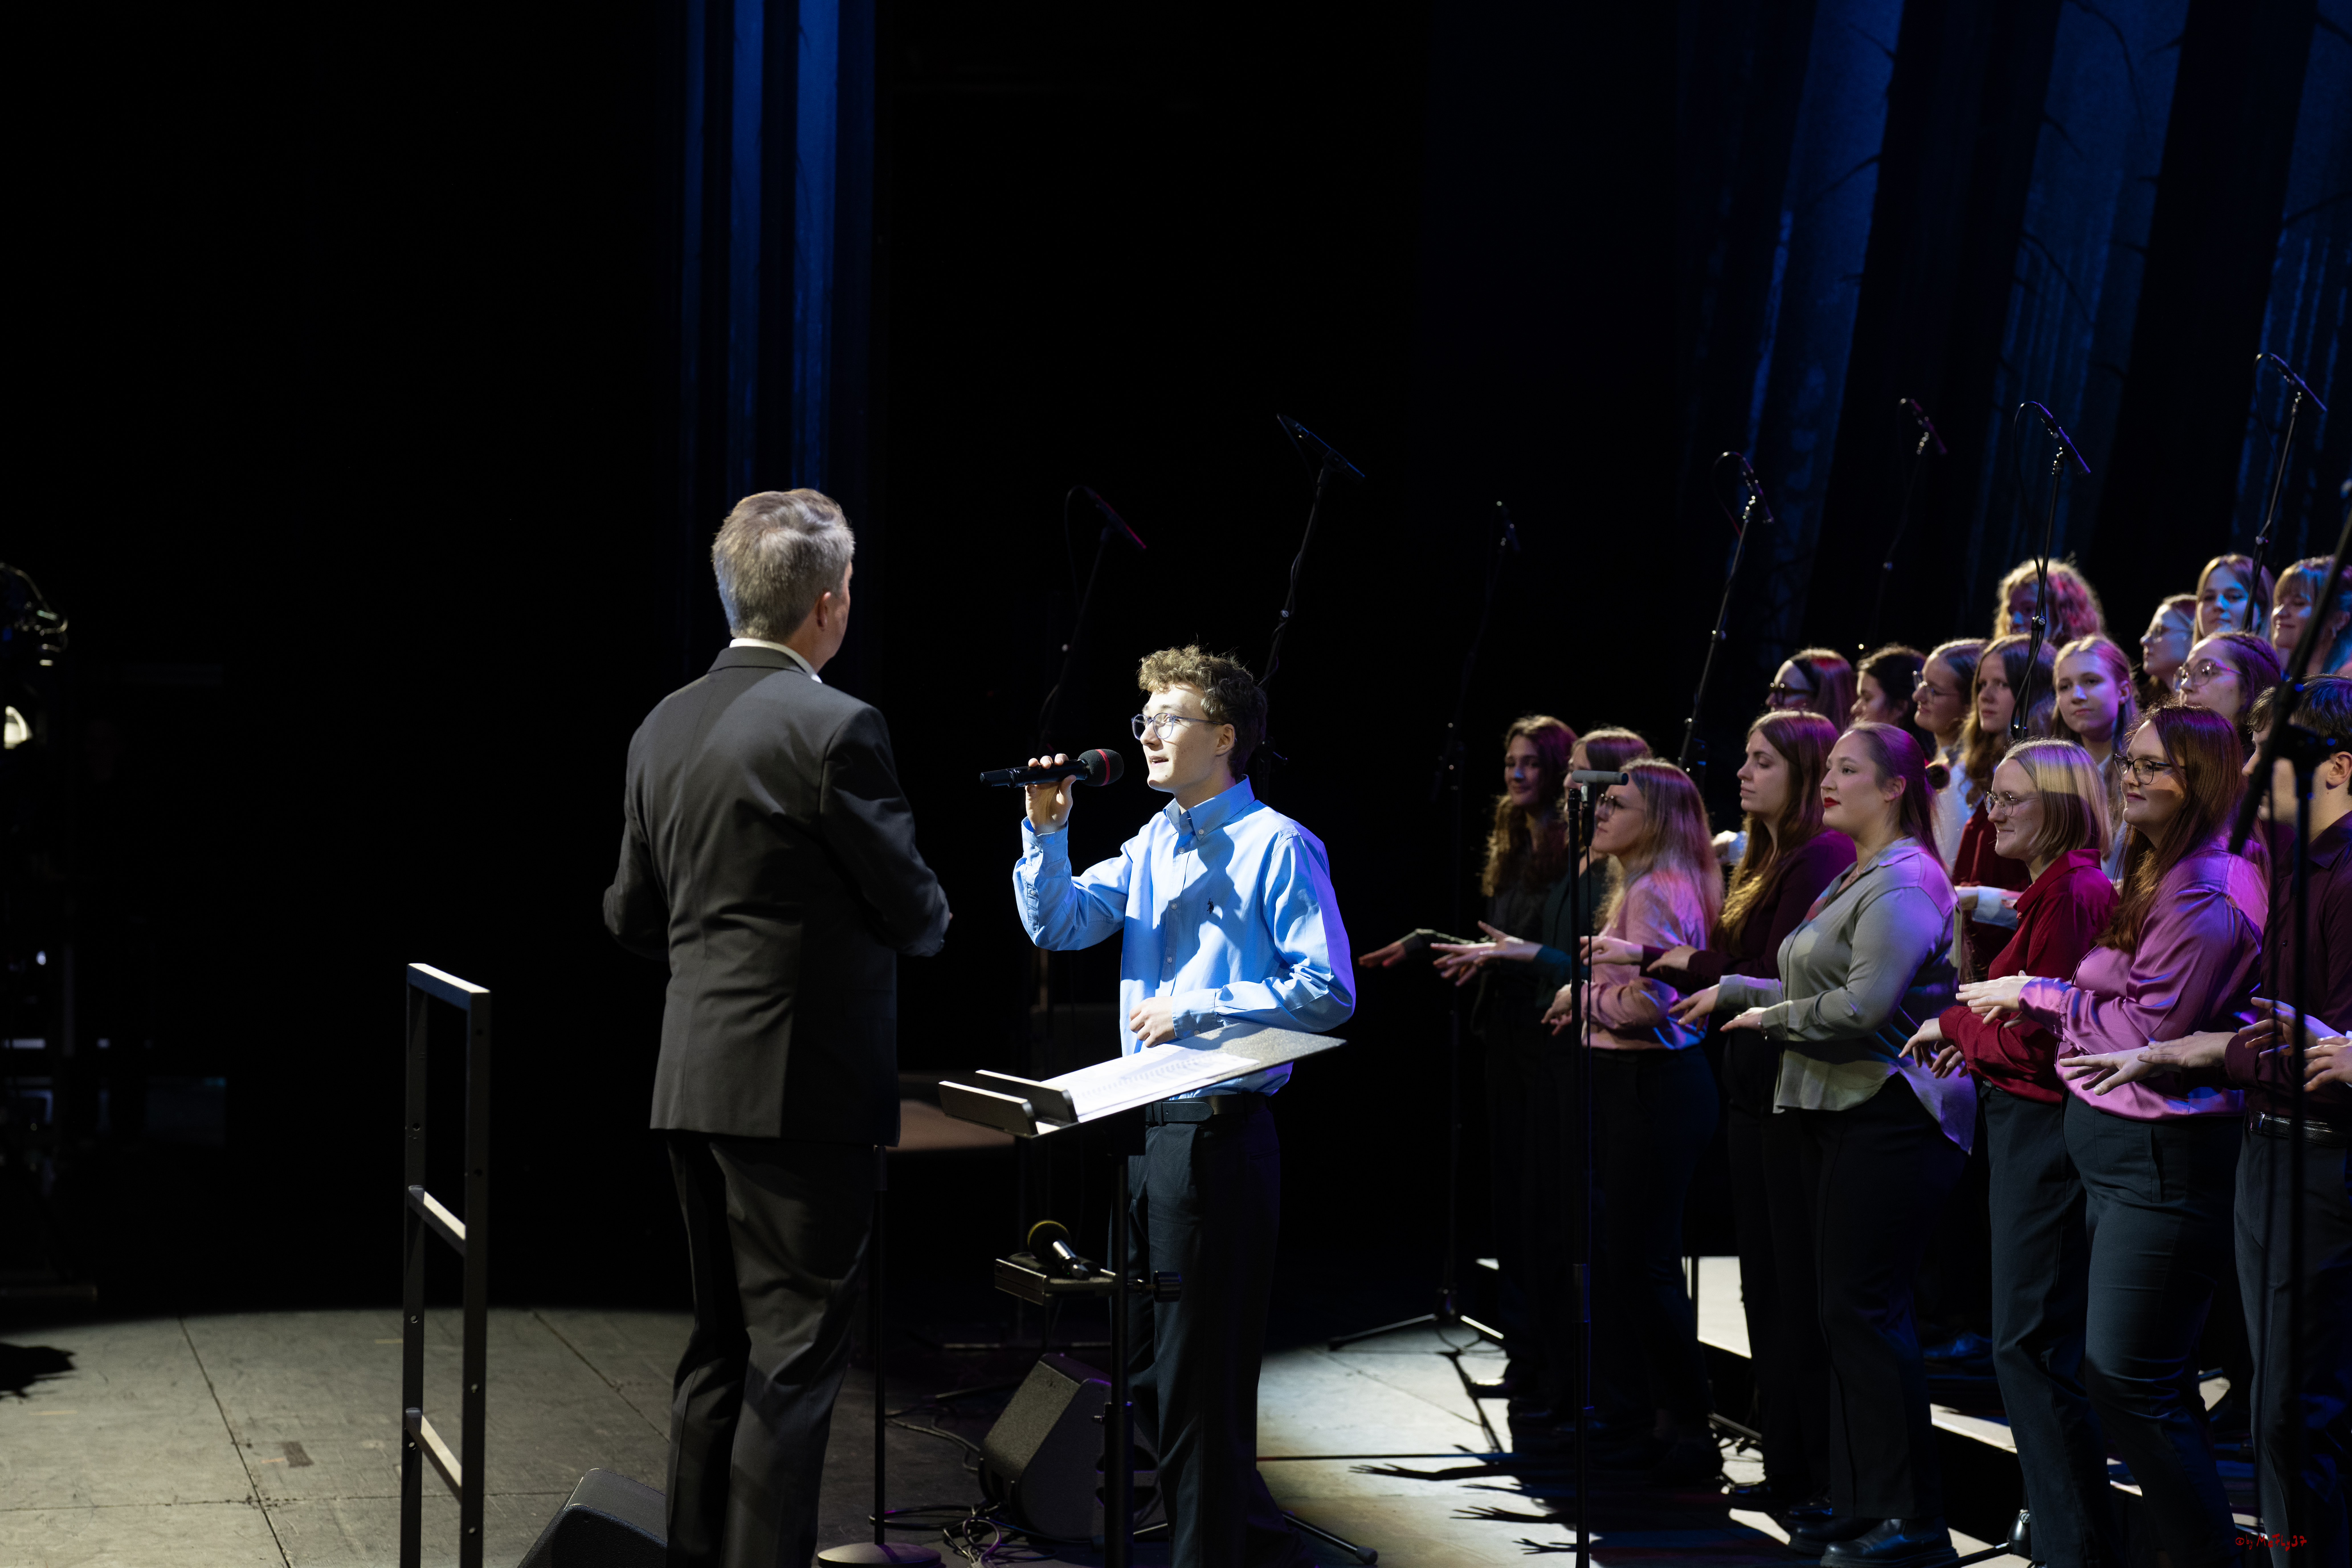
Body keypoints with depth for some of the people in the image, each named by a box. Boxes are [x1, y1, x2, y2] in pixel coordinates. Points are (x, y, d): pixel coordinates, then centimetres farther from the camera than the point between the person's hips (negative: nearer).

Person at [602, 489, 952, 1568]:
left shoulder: (663, 730, 8)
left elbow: (633, 919, 13)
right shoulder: (834, 729, -15)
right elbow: (912, 911, -9)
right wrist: (929, 915, 13)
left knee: (721, 1346, 17)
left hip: (694, 1078, 8)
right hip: (805, 1084, -8)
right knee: (794, 1358, -2)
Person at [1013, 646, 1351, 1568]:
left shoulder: (1275, 845, -8)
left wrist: (1194, 1011, -16)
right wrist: (1046, 832, -2)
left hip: (1221, 1132, -8)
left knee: (1199, 1385, -3)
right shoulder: (1151, 846, 15)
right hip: (1147, 1131, 9)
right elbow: (1057, 927, 12)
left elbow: (1327, 993, -14)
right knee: (1150, 1375, 15)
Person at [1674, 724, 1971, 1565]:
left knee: (1864, 1308, -10)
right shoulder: (1856, 879, 20)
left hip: (1888, 1115, -10)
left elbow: (1864, 1006, -22)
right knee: (1843, 1309, 10)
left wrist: (1768, 1018, -9)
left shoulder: (1903, 881, -13)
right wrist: (1732, 991, 21)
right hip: (1840, 1113, 10)